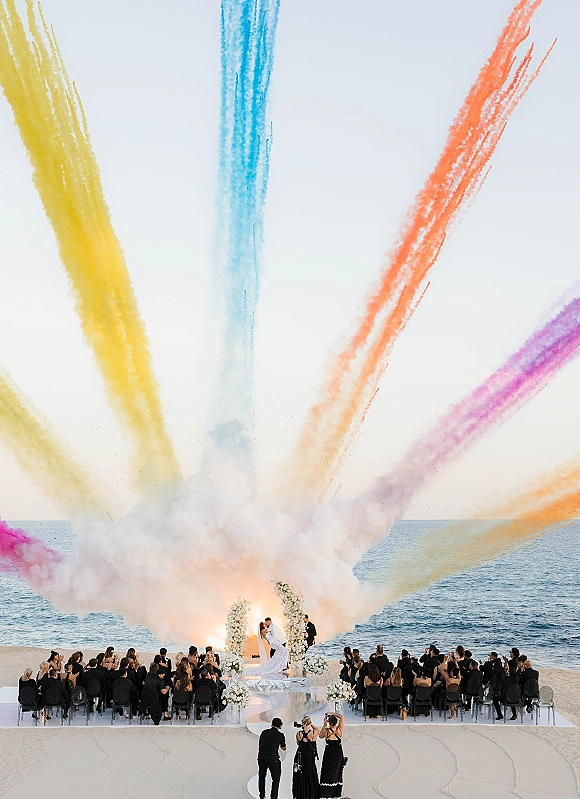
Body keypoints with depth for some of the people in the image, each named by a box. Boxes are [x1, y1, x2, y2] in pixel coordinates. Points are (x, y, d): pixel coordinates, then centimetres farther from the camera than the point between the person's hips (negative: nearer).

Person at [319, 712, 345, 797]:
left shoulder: (326, 730, -12)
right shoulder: (339, 730, -9)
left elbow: (321, 735, 11)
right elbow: (342, 717, 3)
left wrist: (324, 724, 10)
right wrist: (332, 713, 3)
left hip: (329, 755, -2)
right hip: (338, 756, 2)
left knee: (327, 775, 2)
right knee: (337, 775, 11)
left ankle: (325, 795, -3)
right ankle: (337, 794, 12)